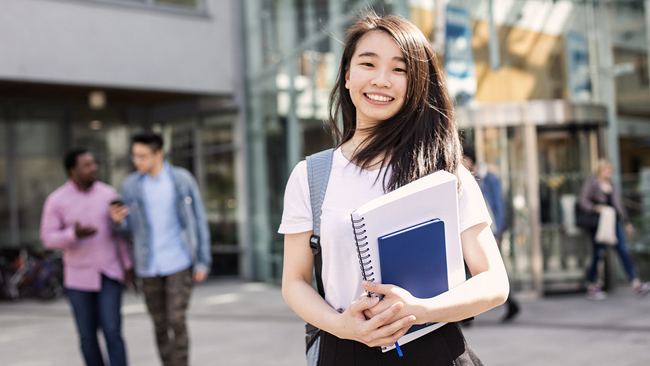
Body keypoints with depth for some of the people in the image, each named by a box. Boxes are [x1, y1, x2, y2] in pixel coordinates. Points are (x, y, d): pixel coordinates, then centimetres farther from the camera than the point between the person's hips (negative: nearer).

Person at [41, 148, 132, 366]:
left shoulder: (108, 193, -1)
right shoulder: (56, 200, -8)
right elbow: (48, 239, -9)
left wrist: (129, 266, 2)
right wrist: (74, 235, -28)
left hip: (109, 274, 1)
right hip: (79, 277, -1)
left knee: (112, 332, -8)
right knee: (87, 336, 6)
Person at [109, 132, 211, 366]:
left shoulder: (183, 179, -4)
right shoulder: (130, 185, 0)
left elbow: (199, 221, 1)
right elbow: (129, 230, 7)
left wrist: (203, 262, -3)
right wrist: (118, 221, -17)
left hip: (179, 263, -2)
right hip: (149, 266, 2)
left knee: (177, 322, -9)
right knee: (160, 326, 8)